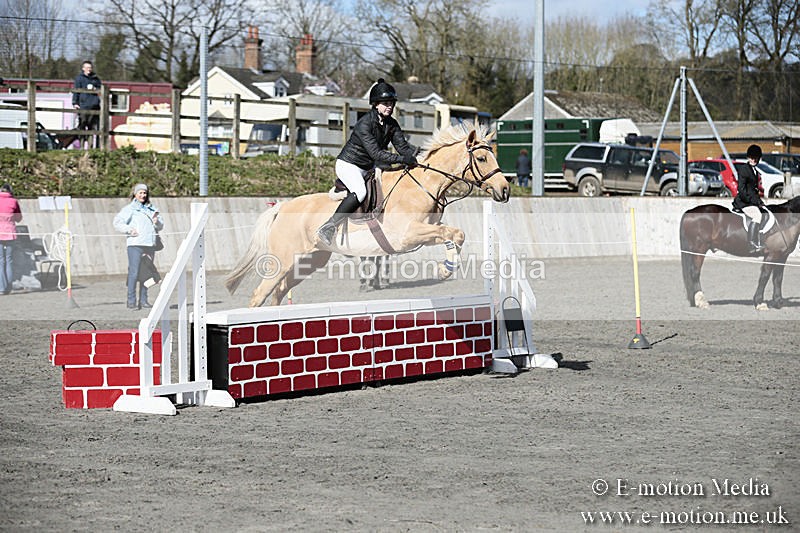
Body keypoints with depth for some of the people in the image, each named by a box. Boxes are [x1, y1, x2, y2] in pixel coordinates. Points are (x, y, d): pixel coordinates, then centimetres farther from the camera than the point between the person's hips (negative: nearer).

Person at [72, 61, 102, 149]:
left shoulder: (96, 79, 19)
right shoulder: (79, 78, 6)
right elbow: (76, 91, 1)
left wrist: (95, 89, 0)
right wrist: (75, 103, -8)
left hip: (94, 107, 4)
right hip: (83, 105, -4)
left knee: (93, 127, 3)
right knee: (82, 126, -8)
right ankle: (81, 146, -5)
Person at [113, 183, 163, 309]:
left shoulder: (152, 209, 20)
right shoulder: (129, 209, 3)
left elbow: (160, 227, 22)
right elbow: (117, 222, -4)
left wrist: (157, 222, 1)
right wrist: (129, 230, -14)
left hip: (149, 245, 6)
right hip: (135, 245, -6)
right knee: (134, 273, -10)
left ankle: (143, 301, 11)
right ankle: (131, 301, -7)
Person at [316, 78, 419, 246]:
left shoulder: (392, 124, -1)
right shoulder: (364, 124, -25)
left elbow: (403, 146, -4)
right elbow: (376, 153, -32)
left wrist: (414, 154, -25)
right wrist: (402, 159, -39)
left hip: (368, 167, 10)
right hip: (348, 164, -10)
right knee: (360, 192, -32)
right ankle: (328, 228, -30)